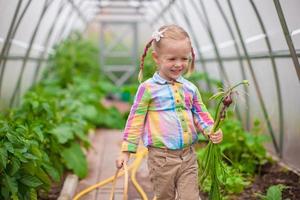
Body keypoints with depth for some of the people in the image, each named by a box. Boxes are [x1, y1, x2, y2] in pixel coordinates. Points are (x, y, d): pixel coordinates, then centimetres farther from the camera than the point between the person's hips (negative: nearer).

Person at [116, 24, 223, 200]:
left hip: (188, 155, 4)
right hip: (162, 157, -3)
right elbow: (135, 120, -4)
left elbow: (201, 114, 13)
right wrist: (126, 151, -5)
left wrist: (212, 131, -7)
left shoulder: (190, 88, 7)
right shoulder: (148, 88, -7)